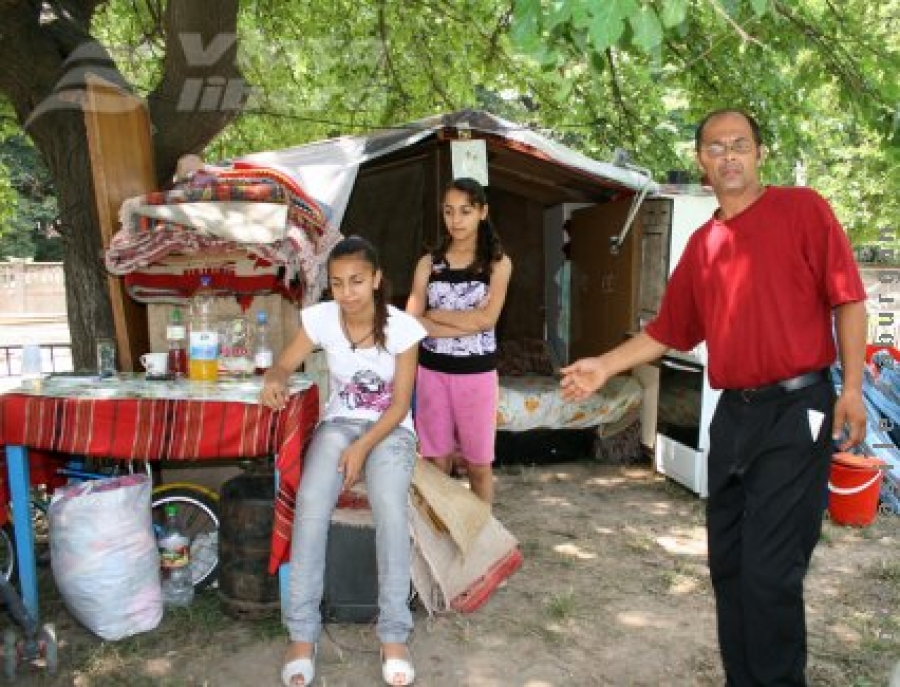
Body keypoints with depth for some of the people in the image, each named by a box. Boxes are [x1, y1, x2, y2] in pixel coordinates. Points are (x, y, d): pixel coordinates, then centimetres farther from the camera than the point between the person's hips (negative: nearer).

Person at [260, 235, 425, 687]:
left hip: (389, 430, -2)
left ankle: (394, 635, -15)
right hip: (339, 424, 2)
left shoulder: (402, 327, -14)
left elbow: (399, 405, -10)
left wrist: (363, 447, -23)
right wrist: (273, 381, -25)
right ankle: (302, 634, -14)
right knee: (310, 506, -27)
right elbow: (284, 364, 0)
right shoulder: (320, 318, -9)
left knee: (390, 509, -30)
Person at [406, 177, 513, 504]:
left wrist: (433, 314, -7)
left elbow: (486, 319, -14)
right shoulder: (429, 263, 4)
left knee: (478, 463, 9)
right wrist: (465, 325, -16)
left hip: (476, 373, -1)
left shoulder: (498, 263, -1)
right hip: (432, 371, 2)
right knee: (437, 461, 10)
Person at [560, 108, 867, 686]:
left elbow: (847, 299, -3)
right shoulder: (702, 243, 14)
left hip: (796, 411, -6)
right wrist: (606, 365, 8)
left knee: (770, 571, -7)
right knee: (728, 565, 12)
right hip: (732, 415, 6)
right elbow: (669, 330, 16)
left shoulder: (803, 209, 0)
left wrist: (852, 389, -10)